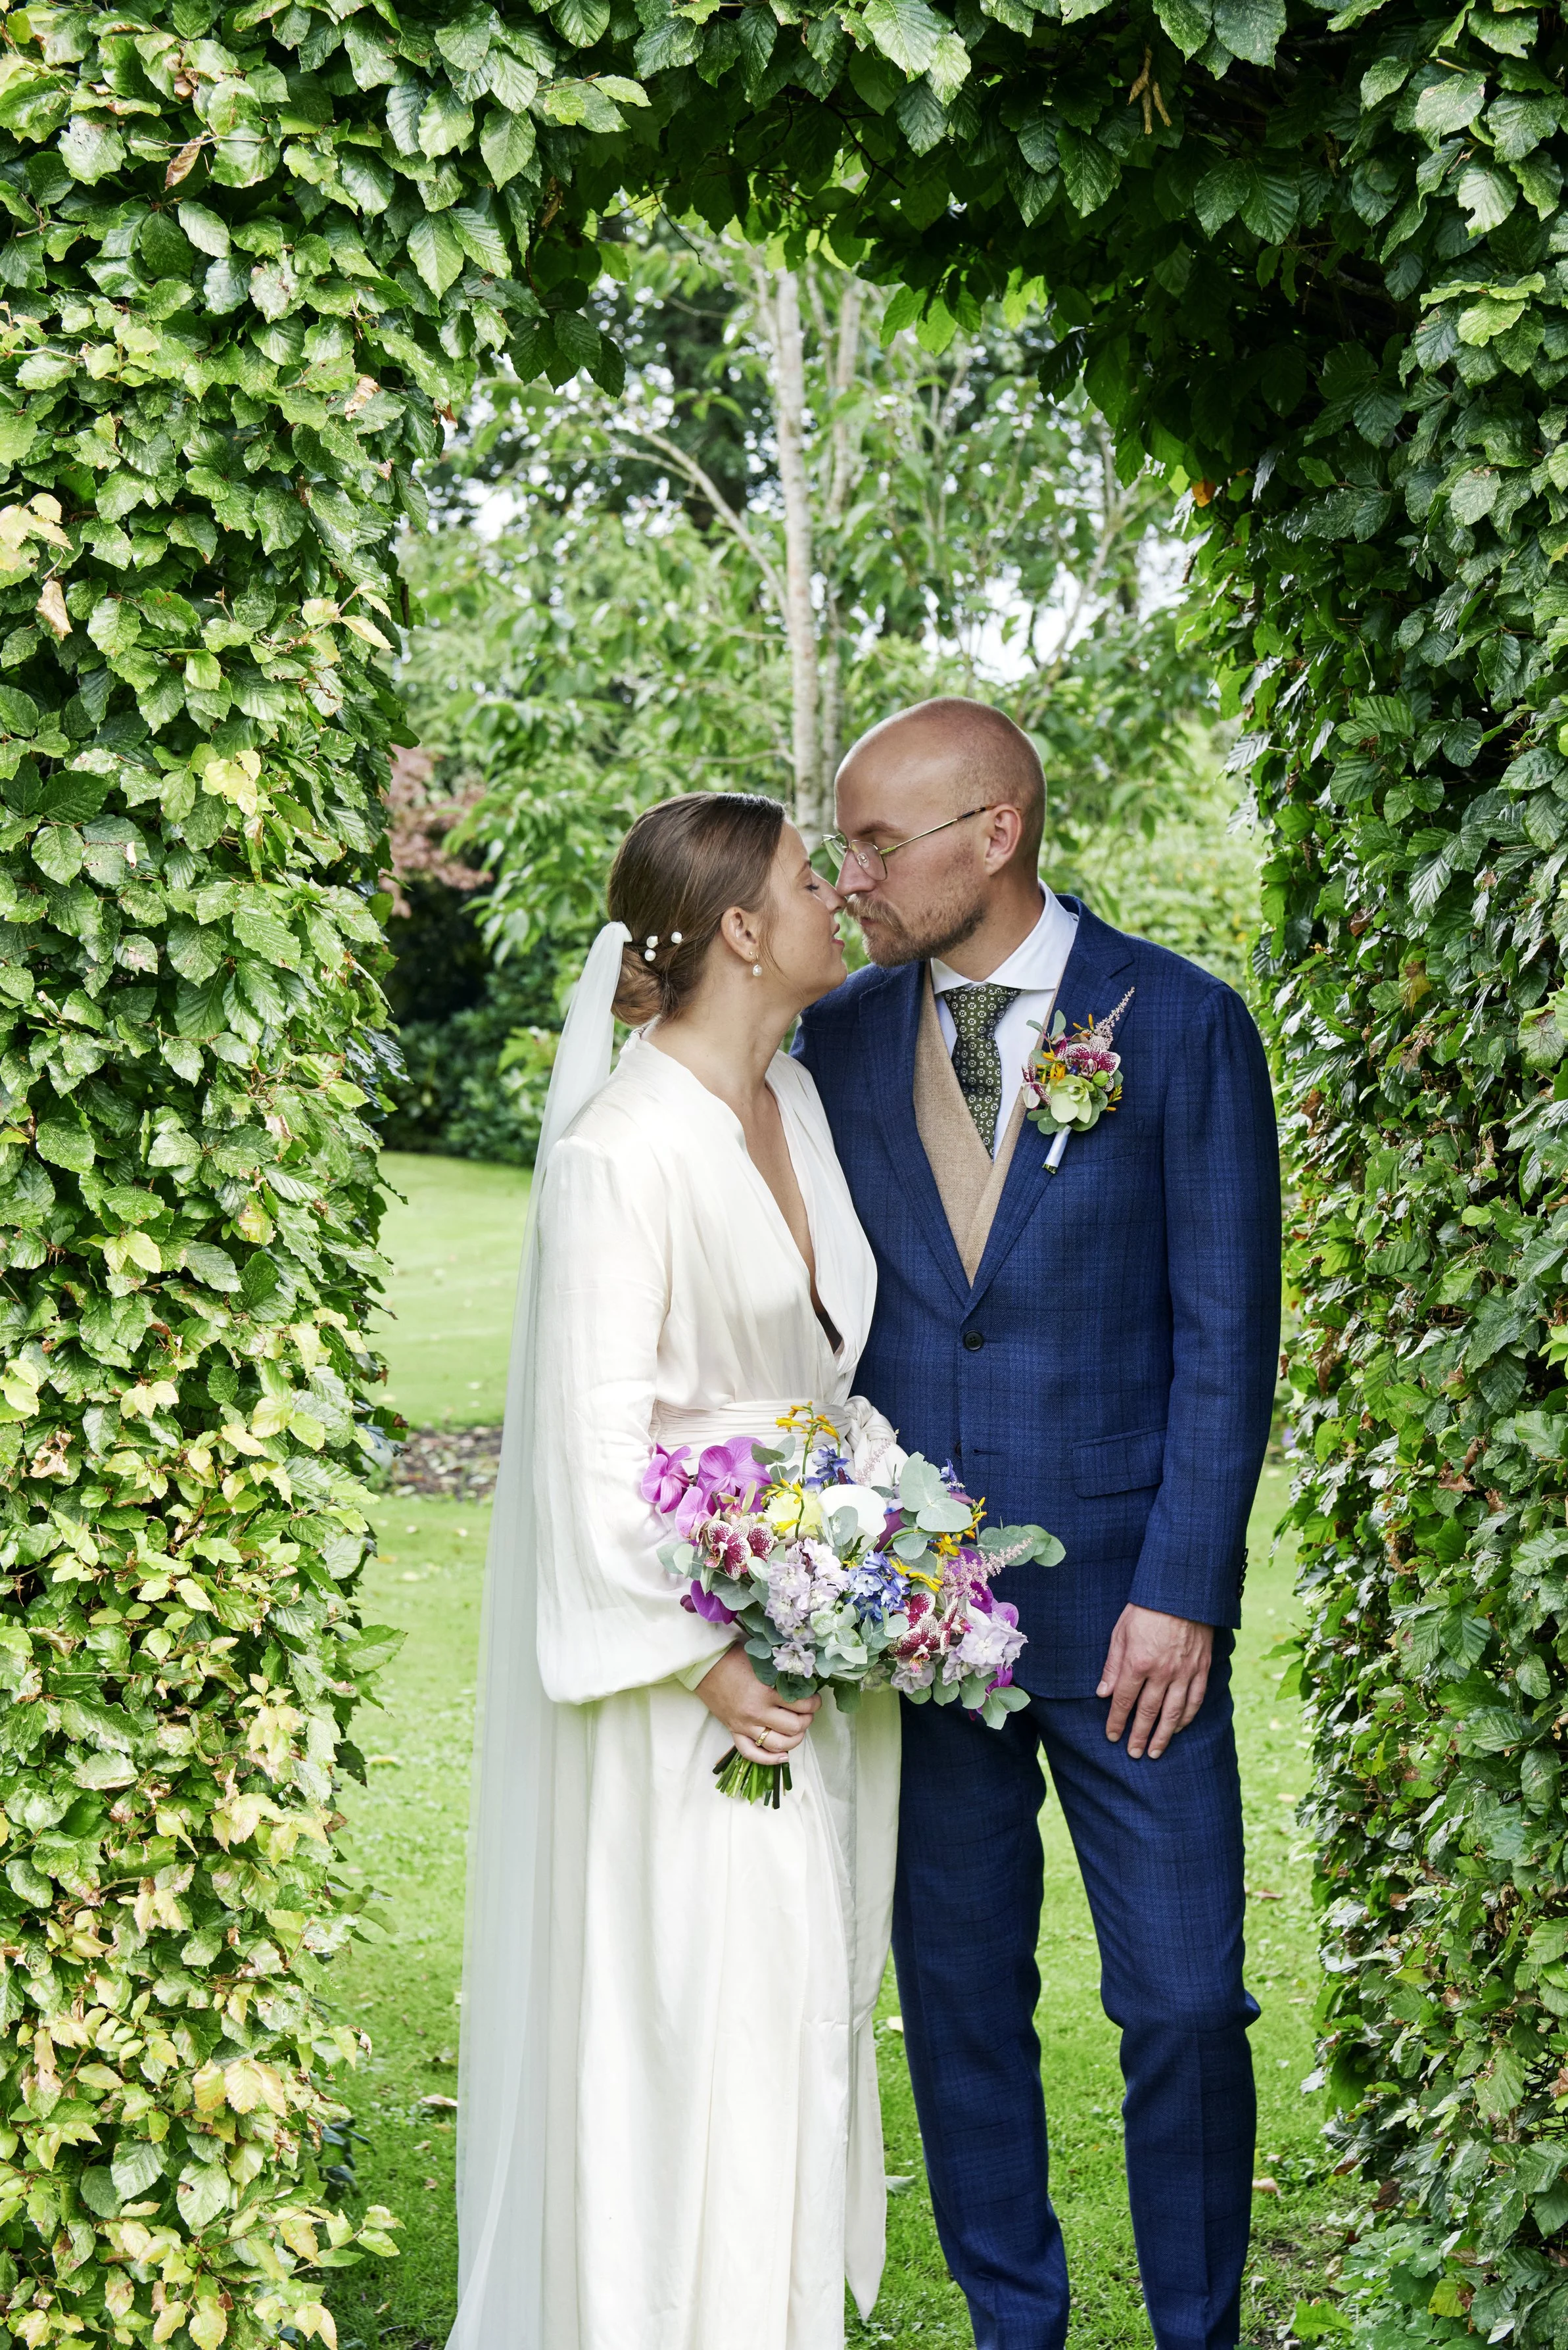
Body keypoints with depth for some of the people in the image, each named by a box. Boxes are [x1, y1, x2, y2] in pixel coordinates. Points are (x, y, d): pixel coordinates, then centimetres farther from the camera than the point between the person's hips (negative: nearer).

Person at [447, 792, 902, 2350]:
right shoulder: (624, 1143, -18)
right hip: (695, 1654, -8)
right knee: (696, 2002, -1)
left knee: (808, 1995, 15)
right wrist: (700, 1653, -19)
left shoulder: (797, 1101, 8)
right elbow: (595, 1433, -18)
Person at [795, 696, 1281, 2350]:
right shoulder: (841, 1039, 5)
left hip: (1123, 1610, -3)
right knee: (958, 1996, 11)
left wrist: (1178, 1594, -11)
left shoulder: (1182, 1027, -4)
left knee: (1184, 2007, 1)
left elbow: (1225, 1332, -6)